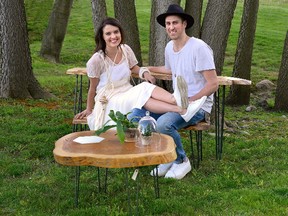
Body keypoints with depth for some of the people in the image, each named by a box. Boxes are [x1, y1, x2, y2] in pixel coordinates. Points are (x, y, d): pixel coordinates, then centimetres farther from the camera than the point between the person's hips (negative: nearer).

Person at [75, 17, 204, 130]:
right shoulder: (96, 61, -16)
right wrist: (88, 110, 8)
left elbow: (134, 67, 19)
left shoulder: (125, 49, -1)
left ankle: (177, 100, -59)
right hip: (110, 101, -5)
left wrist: (145, 73, -4)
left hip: (127, 93, 5)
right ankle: (182, 111, -55)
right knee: (142, 96, -34)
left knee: (147, 87, -30)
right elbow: (92, 88, -4)